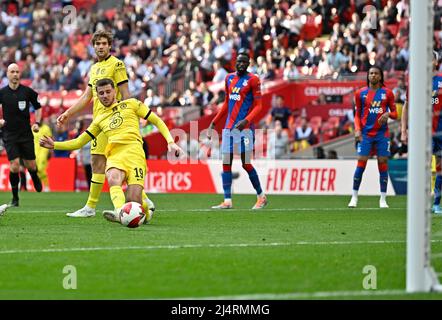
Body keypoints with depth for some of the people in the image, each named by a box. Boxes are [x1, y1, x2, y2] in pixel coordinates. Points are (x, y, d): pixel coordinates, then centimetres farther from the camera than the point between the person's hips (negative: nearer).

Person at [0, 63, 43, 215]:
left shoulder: (27, 91, -1)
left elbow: (38, 107, 12)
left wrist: (37, 123, 0)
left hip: (26, 133, 1)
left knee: (31, 165, 5)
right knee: (14, 165, -12)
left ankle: (35, 179, 43)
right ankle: (15, 198, 0)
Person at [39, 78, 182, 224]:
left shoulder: (131, 104, 19)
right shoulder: (99, 120, 28)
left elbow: (157, 121, 18)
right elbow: (79, 142, 30)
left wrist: (170, 142, 5)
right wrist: (54, 145, 17)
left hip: (133, 153, -3)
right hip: (114, 156, 3)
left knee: (133, 200, -22)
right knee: (113, 179, -36)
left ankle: (145, 204, 13)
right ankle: (119, 211, -59)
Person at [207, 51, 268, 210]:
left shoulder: (253, 80, -5)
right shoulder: (229, 78, 14)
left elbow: (258, 106, -8)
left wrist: (246, 121, -22)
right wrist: (214, 122, 18)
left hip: (244, 128, -6)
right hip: (228, 128, 6)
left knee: (246, 163, -6)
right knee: (226, 164, 0)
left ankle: (261, 197, 10)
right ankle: (227, 201, 1)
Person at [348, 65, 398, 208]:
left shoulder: (387, 93, 4)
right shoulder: (360, 93, 6)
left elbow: (395, 113, 8)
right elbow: (357, 114, 12)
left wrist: (388, 114, -14)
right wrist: (357, 130, -2)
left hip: (382, 133, 0)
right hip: (365, 133, 0)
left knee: (383, 164, -1)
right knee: (361, 164, -5)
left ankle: (383, 199, 4)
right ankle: (354, 197, 3)